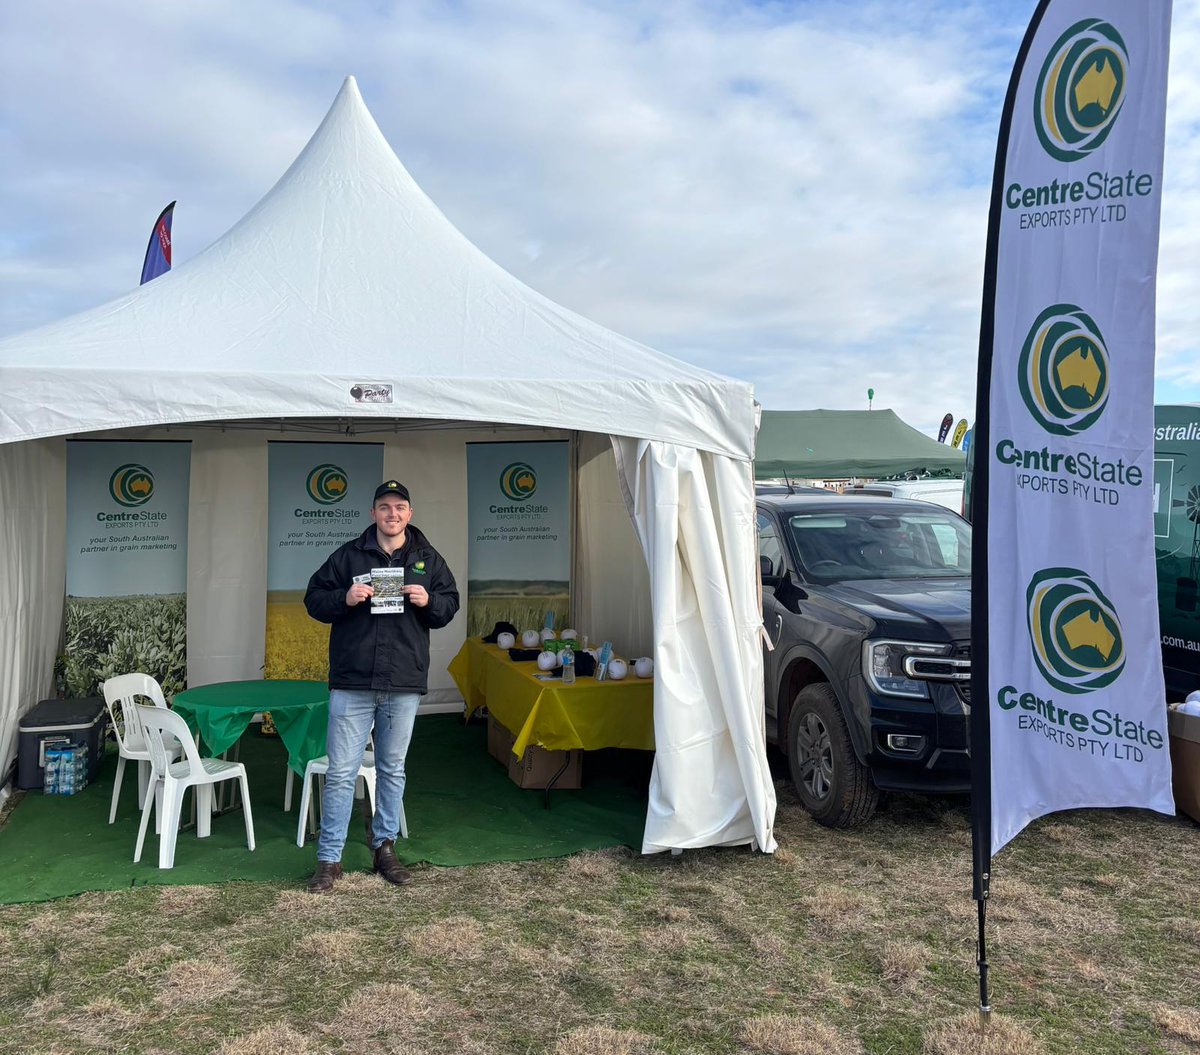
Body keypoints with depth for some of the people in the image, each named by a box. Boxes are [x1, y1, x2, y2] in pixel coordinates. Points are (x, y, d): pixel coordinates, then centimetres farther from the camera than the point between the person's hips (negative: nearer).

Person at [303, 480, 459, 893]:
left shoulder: (428, 558, 8)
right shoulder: (348, 555, 3)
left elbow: (450, 605, 11)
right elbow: (314, 599, 4)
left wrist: (428, 602, -11)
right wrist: (345, 598, -15)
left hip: (404, 685, 2)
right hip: (351, 683, -2)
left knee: (393, 769, 13)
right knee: (341, 772, 0)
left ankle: (384, 847, 28)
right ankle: (329, 859, 11)